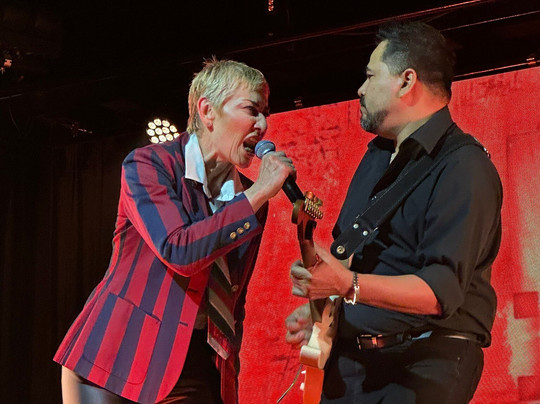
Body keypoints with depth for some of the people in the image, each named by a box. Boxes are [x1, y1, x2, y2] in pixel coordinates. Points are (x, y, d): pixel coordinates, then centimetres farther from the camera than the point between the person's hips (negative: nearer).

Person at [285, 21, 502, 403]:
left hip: (427, 364, -8)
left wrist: (349, 285, -33)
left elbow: (442, 290, -23)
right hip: (351, 357, 8)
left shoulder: (464, 168, -13)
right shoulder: (376, 157, 17)